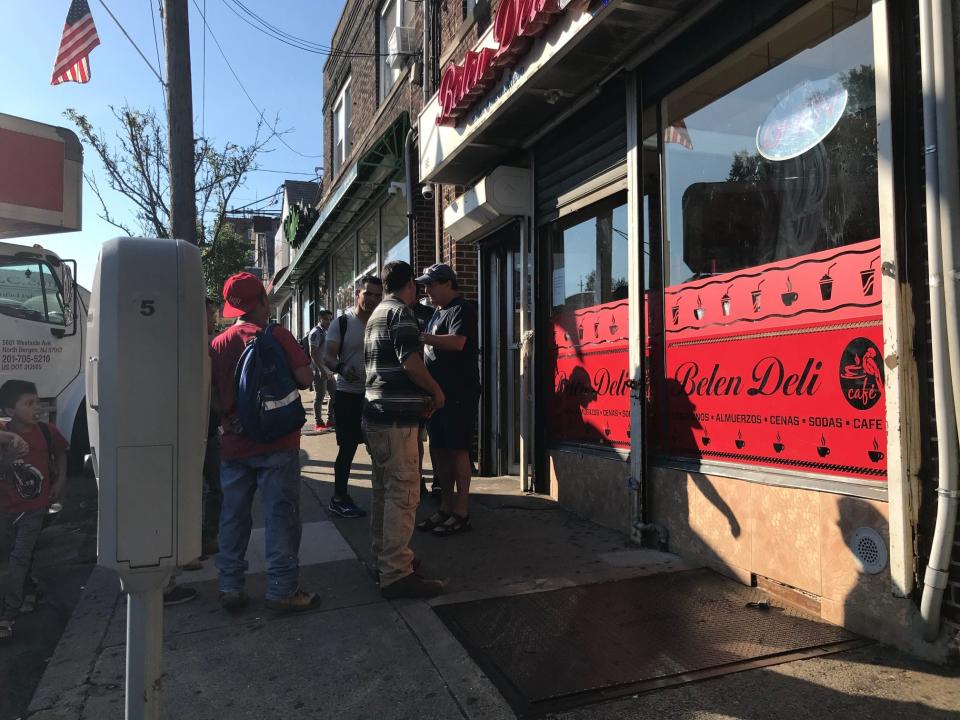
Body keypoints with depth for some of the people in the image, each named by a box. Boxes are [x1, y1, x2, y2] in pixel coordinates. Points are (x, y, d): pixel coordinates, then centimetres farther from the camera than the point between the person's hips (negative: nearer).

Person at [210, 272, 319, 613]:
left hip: (233, 444, 5)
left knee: (233, 516, 13)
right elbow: (304, 378, -13)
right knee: (281, 515, 3)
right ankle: (282, 590, 7)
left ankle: (230, 587, 21)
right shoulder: (277, 335, -9)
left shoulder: (218, 343, 3)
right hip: (276, 443, -4)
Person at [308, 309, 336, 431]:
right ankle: (318, 423, 3)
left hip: (329, 370, 9)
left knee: (335, 395, 9)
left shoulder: (328, 332, 18)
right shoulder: (316, 332, -9)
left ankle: (330, 420, 18)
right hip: (319, 371, -9)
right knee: (320, 397, -4)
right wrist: (322, 369, -23)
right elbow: (313, 353, -17)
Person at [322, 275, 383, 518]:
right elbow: (328, 357, -7)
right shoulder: (342, 323, -3)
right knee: (347, 447, 2)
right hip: (349, 395, -4)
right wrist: (341, 368, -28)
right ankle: (339, 498, 15)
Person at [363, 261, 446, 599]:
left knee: (384, 490, 16)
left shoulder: (376, 315, 21)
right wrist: (435, 390, -6)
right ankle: (396, 574, -5)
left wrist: (418, 398, 24)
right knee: (403, 494, -7)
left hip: (376, 413, 10)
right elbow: (410, 361, -21)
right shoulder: (401, 312, -9)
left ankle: (383, 558, 26)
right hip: (397, 417, -10)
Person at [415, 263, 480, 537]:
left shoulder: (462, 309, -8)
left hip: (458, 393, -9)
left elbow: (457, 342, -25)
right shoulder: (439, 312, 20)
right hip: (439, 391, 9)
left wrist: (421, 336, -26)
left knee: (457, 449, -4)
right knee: (439, 449, 11)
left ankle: (461, 513, 3)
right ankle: (445, 508, 21)